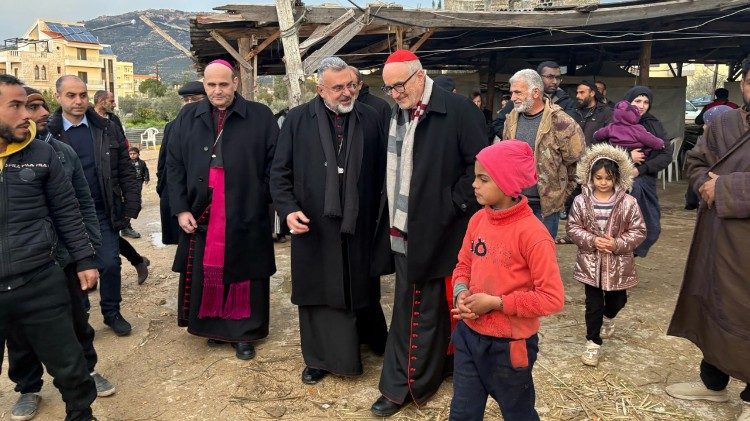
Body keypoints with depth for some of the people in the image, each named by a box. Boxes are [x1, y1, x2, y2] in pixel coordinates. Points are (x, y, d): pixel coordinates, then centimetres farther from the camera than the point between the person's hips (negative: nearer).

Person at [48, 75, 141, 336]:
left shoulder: (107, 130, 2)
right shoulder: (48, 133, -4)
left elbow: (125, 171, 3)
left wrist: (131, 207, -2)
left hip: (103, 212, 1)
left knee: (110, 264, 2)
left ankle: (112, 312, 22)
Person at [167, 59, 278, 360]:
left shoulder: (260, 117, 0)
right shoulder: (187, 118, 8)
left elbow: (274, 164, -2)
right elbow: (174, 165, 7)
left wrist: (262, 200, -10)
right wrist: (181, 209, 0)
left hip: (246, 217, -2)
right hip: (200, 217, 2)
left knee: (243, 277, 7)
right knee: (205, 274, 10)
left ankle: (243, 333, 22)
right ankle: (212, 327, 29)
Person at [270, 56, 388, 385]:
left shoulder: (371, 120, 3)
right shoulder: (297, 120, 0)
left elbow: (381, 173, 4)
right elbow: (280, 172, 1)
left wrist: (378, 216, 1)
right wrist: (288, 209, -12)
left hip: (359, 226, 1)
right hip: (313, 227, 0)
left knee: (361, 291, 14)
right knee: (317, 294, 9)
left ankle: (372, 341, 35)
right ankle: (318, 358, 25)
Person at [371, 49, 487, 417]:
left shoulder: (458, 110, -11)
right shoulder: (395, 114, 11)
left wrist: (452, 204, -14)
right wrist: (389, 219, 8)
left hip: (435, 232, -6)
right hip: (402, 232, 6)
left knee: (424, 311, 4)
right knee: (407, 310, 16)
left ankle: (413, 384, 19)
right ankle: (400, 385, 30)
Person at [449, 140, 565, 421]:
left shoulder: (531, 233, -22)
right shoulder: (478, 220, -2)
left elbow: (552, 298, -21)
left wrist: (495, 302, -21)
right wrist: (461, 293, -9)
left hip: (509, 345, -5)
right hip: (468, 335, 6)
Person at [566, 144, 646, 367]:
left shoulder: (628, 203, -10)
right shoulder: (581, 201, -9)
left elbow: (639, 231, -6)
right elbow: (573, 228, -4)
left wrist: (618, 243, -19)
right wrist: (592, 240, -20)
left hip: (618, 264, 1)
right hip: (591, 263, -1)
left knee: (617, 300, 21)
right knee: (593, 304, 5)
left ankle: (608, 318, 55)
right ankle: (593, 343, 17)